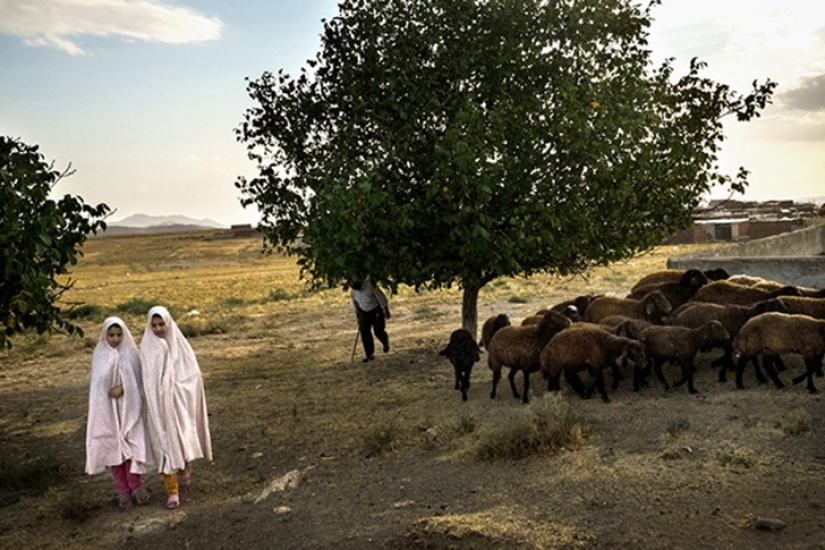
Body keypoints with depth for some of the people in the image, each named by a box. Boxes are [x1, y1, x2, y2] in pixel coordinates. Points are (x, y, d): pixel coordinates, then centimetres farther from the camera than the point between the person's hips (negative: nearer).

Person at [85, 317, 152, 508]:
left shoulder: (131, 353, -3)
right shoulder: (99, 354, -1)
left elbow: (137, 380, -3)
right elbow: (99, 381, -4)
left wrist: (123, 388, -19)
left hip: (128, 406, -1)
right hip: (107, 407, 1)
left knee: (131, 444, -7)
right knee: (112, 447, 3)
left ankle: (135, 485, 8)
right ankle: (123, 490, 12)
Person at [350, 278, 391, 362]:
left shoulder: (370, 285, -23)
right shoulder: (353, 291, -6)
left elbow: (381, 297, -17)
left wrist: (386, 311, -15)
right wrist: (357, 314, 16)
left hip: (377, 311, -5)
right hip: (364, 312, 5)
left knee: (378, 331, -8)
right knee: (364, 332, -5)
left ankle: (385, 342, 27)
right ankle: (370, 354, 3)